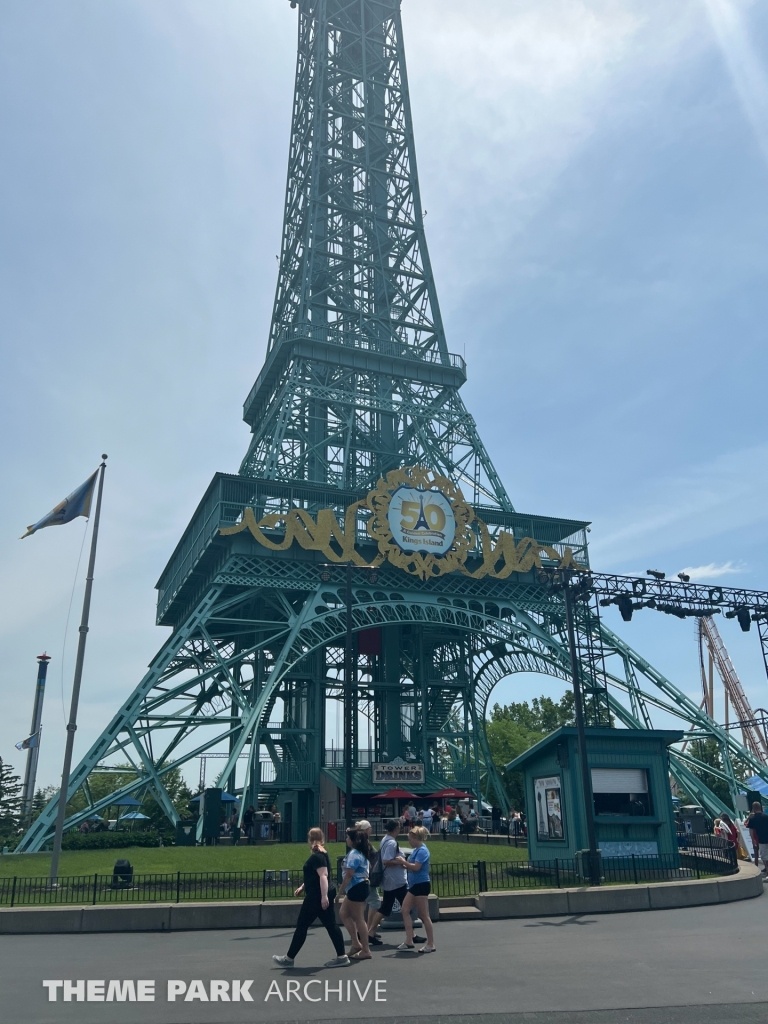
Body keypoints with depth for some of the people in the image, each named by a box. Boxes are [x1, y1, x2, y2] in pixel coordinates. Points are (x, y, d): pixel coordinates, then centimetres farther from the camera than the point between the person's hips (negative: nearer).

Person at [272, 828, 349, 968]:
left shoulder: (317, 856, -17)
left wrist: (324, 896, -31)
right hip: (322, 897, 10)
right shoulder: (322, 854, 15)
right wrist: (302, 887, 26)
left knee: (302, 926, 1)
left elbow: (323, 875, -26)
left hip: (316, 898, -10)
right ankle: (342, 956, 6)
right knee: (331, 925, 8)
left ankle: (289, 958, 10)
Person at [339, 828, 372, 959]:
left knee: (359, 919, -2)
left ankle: (365, 950, 6)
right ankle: (356, 943, 17)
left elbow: (349, 875, -23)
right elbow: (368, 867, 26)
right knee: (343, 913, 15)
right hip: (358, 887, 10)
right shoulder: (361, 853, 13)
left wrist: (341, 891, -18)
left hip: (356, 888, -10)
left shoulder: (353, 854, -18)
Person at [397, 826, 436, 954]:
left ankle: (431, 944, 7)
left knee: (424, 915, -2)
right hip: (415, 885, 10)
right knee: (405, 910, 8)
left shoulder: (422, 850, -17)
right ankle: (409, 942, 11)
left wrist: (404, 861, -14)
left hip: (421, 885, -10)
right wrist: (404, 865, 2)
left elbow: (416, 867, -26)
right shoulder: (417, 850, 12)